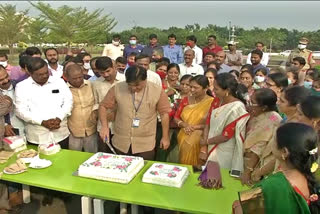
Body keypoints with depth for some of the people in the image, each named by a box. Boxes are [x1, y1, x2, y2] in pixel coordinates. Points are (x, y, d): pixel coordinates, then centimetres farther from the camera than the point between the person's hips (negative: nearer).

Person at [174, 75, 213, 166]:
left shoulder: (211, 103, -10)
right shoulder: (186, 100, 6)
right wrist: (184, 125, -9)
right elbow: (176, 117, 9)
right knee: (184, 164, 5)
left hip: (200, 139, -4)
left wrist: (195, 127, -17)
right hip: (184, 137, 4)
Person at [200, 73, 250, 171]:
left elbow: (226, 136, -19)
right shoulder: (217, 101, -1)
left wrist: (206, 141, -6)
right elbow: (208, 124, -1)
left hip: (224, 153, -6)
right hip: (211, 148, 6)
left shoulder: (237, 108, -21)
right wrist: (203, 148, -6)